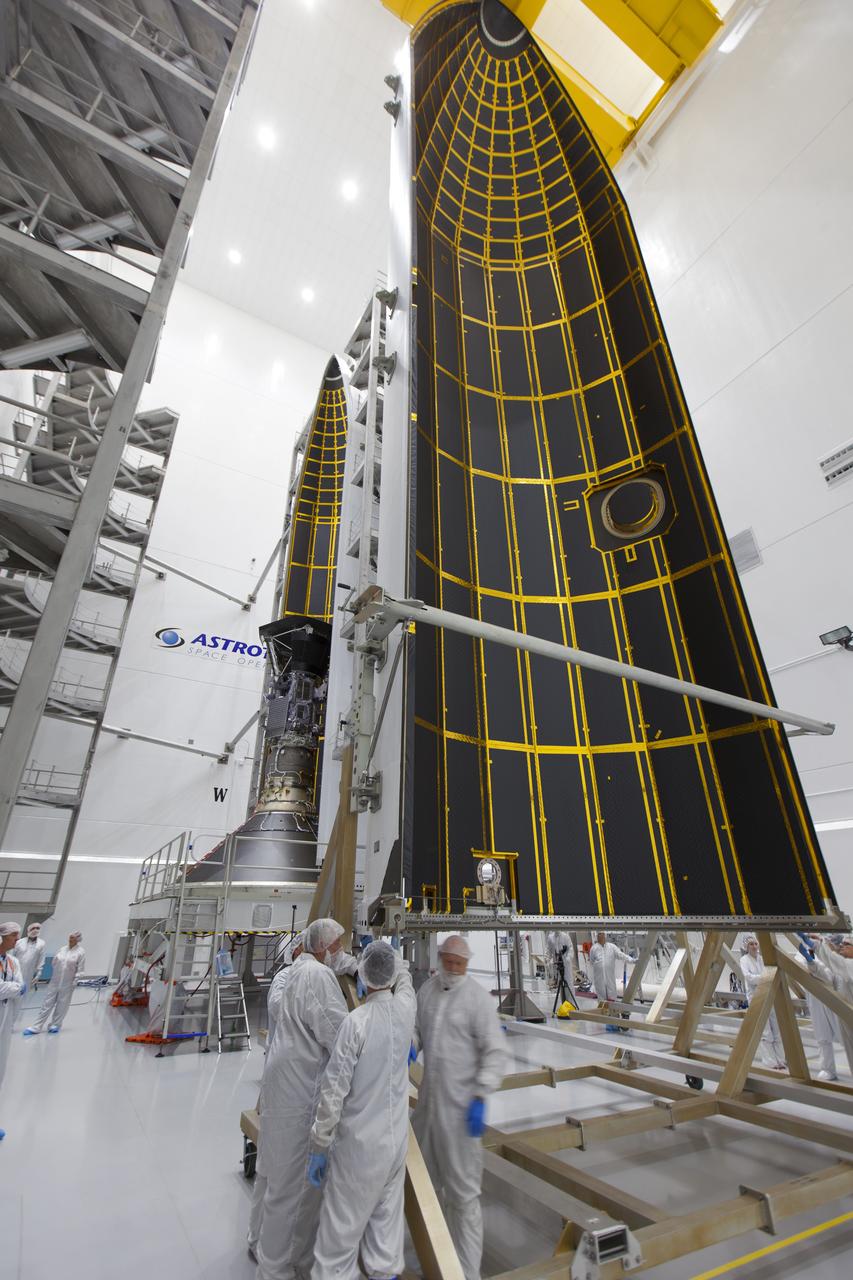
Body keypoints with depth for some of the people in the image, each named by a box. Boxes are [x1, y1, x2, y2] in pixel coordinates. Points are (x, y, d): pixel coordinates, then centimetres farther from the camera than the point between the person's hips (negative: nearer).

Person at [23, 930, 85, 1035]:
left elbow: (80, 970, -9)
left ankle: (55, 1025, 24)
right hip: (55, 982, 4)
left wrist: (74, 981, -14)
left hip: (67, 984, -4)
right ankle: (36, 1027, 15)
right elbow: (54, 962, 14)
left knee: (62, 1006, 7)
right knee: (47, 1004, 6)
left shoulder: (81, 952, -9)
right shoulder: (62, 949, 4)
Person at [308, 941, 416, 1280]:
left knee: (341, 1228, 11)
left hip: (360, 1145, -5)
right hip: (397, 1139, 5)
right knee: (386, 1217, 21)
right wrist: (388, 951, 28)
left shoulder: (356, 1021, -23)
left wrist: (319, 1147, -5)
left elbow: (334, 1092, -18)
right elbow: (404, 977, 14)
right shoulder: (406, 1008, -9)